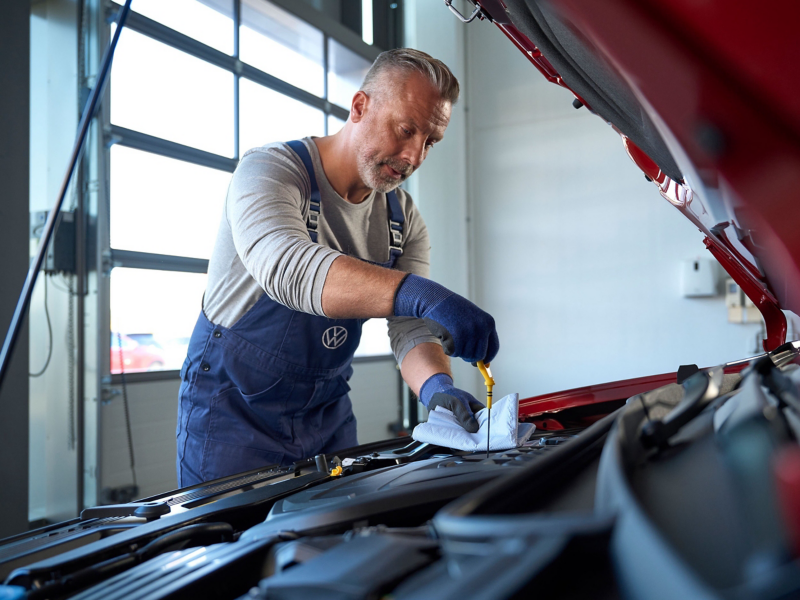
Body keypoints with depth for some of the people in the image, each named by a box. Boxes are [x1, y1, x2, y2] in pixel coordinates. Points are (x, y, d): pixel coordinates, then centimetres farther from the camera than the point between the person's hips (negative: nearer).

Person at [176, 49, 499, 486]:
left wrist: (437, 387, -32)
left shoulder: (405, 221, 0)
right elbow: (286, 266, -40)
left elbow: (412, 329, -9)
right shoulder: (269, 171, -18)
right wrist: (417, 293, -53)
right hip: (233, 411, -5)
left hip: (328, 414, 6)